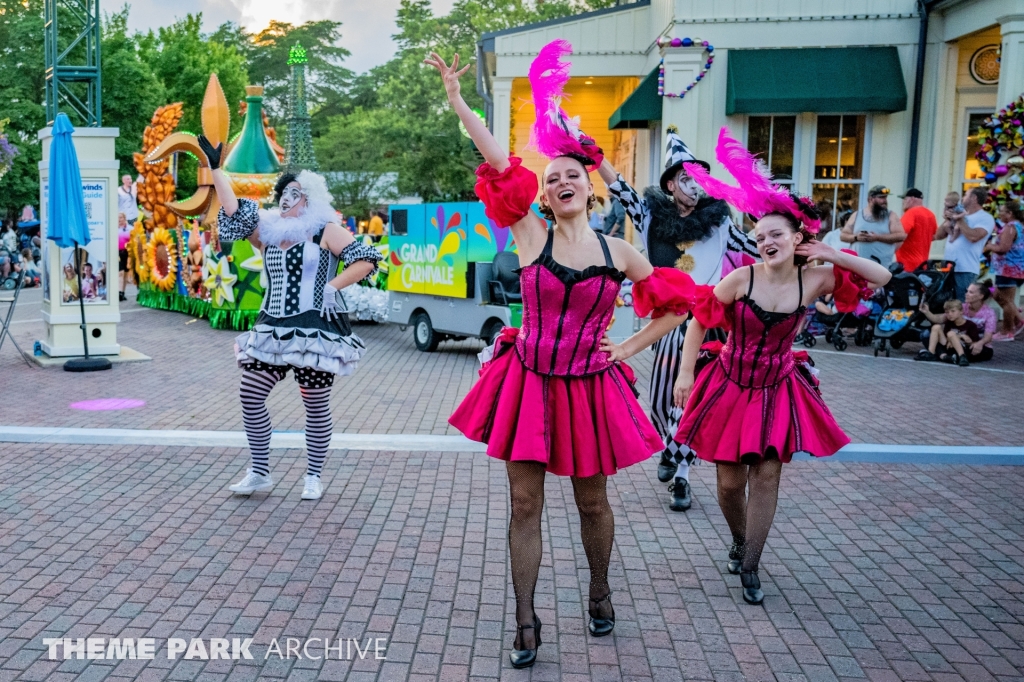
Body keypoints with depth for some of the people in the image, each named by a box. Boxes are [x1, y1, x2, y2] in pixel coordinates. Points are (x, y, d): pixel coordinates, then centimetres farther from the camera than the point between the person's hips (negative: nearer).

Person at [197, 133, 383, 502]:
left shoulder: (326, 232, -2)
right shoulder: (269, 231, 13)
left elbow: (367, 260, -8)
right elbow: (234, 214, 3)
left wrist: (332, 287, -13)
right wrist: (216, 169, 1)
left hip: (315, 330, -6)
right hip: (272, 330, 6)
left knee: (316, 405, 1)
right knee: (250, 394, 1)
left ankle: (313, 477, 17)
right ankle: (259, 473, 14)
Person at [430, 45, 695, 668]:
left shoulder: (617, 251, 0)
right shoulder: (531, 235, -3)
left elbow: (675, 304, 9)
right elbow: (501, 165, -12)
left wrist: (628, 348, 2)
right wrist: (457, 101, -18)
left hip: (589, 388, 1)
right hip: (529, 383, 0)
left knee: (592, 502, 13)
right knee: (525, 504, 3)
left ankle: (600, 592, 40)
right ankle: (527, 622, 18)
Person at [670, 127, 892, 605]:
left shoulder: (813, 281, -8)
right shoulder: (742, 278, -14)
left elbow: (880, 277, -4)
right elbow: (700, 320, -7)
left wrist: (831, 255, -13)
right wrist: (685, 373, -10)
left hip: (778, 390, 1)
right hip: (730, 386, -1)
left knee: (766, 476, -1)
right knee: (730, 482, 5)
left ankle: (749, 568, 14)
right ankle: (739, 540, 37)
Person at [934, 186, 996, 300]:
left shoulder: (985, 218, -2)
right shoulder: (957, 214, 19)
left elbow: (973, 237, -20)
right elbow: (938, 235, 19)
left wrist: (960, 220, -8)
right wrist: (948, 220, 2)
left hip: (966, 270, -7)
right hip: (948, 267, 7)